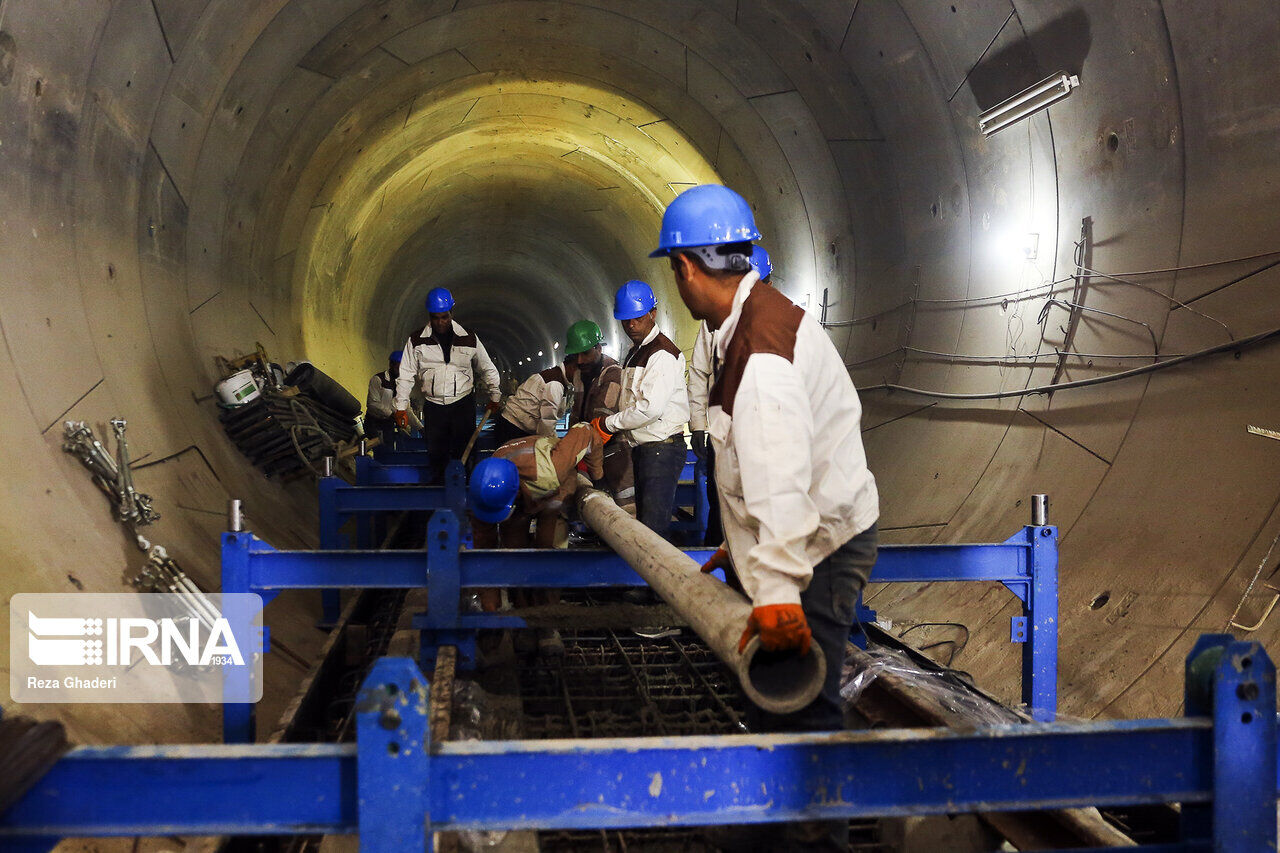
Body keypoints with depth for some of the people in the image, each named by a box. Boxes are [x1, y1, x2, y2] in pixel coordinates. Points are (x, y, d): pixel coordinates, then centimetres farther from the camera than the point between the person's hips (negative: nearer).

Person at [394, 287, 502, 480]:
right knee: (436, 454, 2)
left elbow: (488, 370, 15)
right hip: (433, 407, 0)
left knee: (464, 453, -4)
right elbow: (406, 376, 5)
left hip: (463, 406, 0)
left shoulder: (469, 339, 5)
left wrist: (494, 397, 12)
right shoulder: (417, 342, 3)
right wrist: (401, 407, -1)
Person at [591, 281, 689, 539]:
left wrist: (609, 423, -9)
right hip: (641, 449, 10)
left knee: (653, 530, -14)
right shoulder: (635, 353, 19)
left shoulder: (663, 355, -13)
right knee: (643, 522, 14)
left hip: (662, 448, -10)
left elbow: (650, 407, -22)